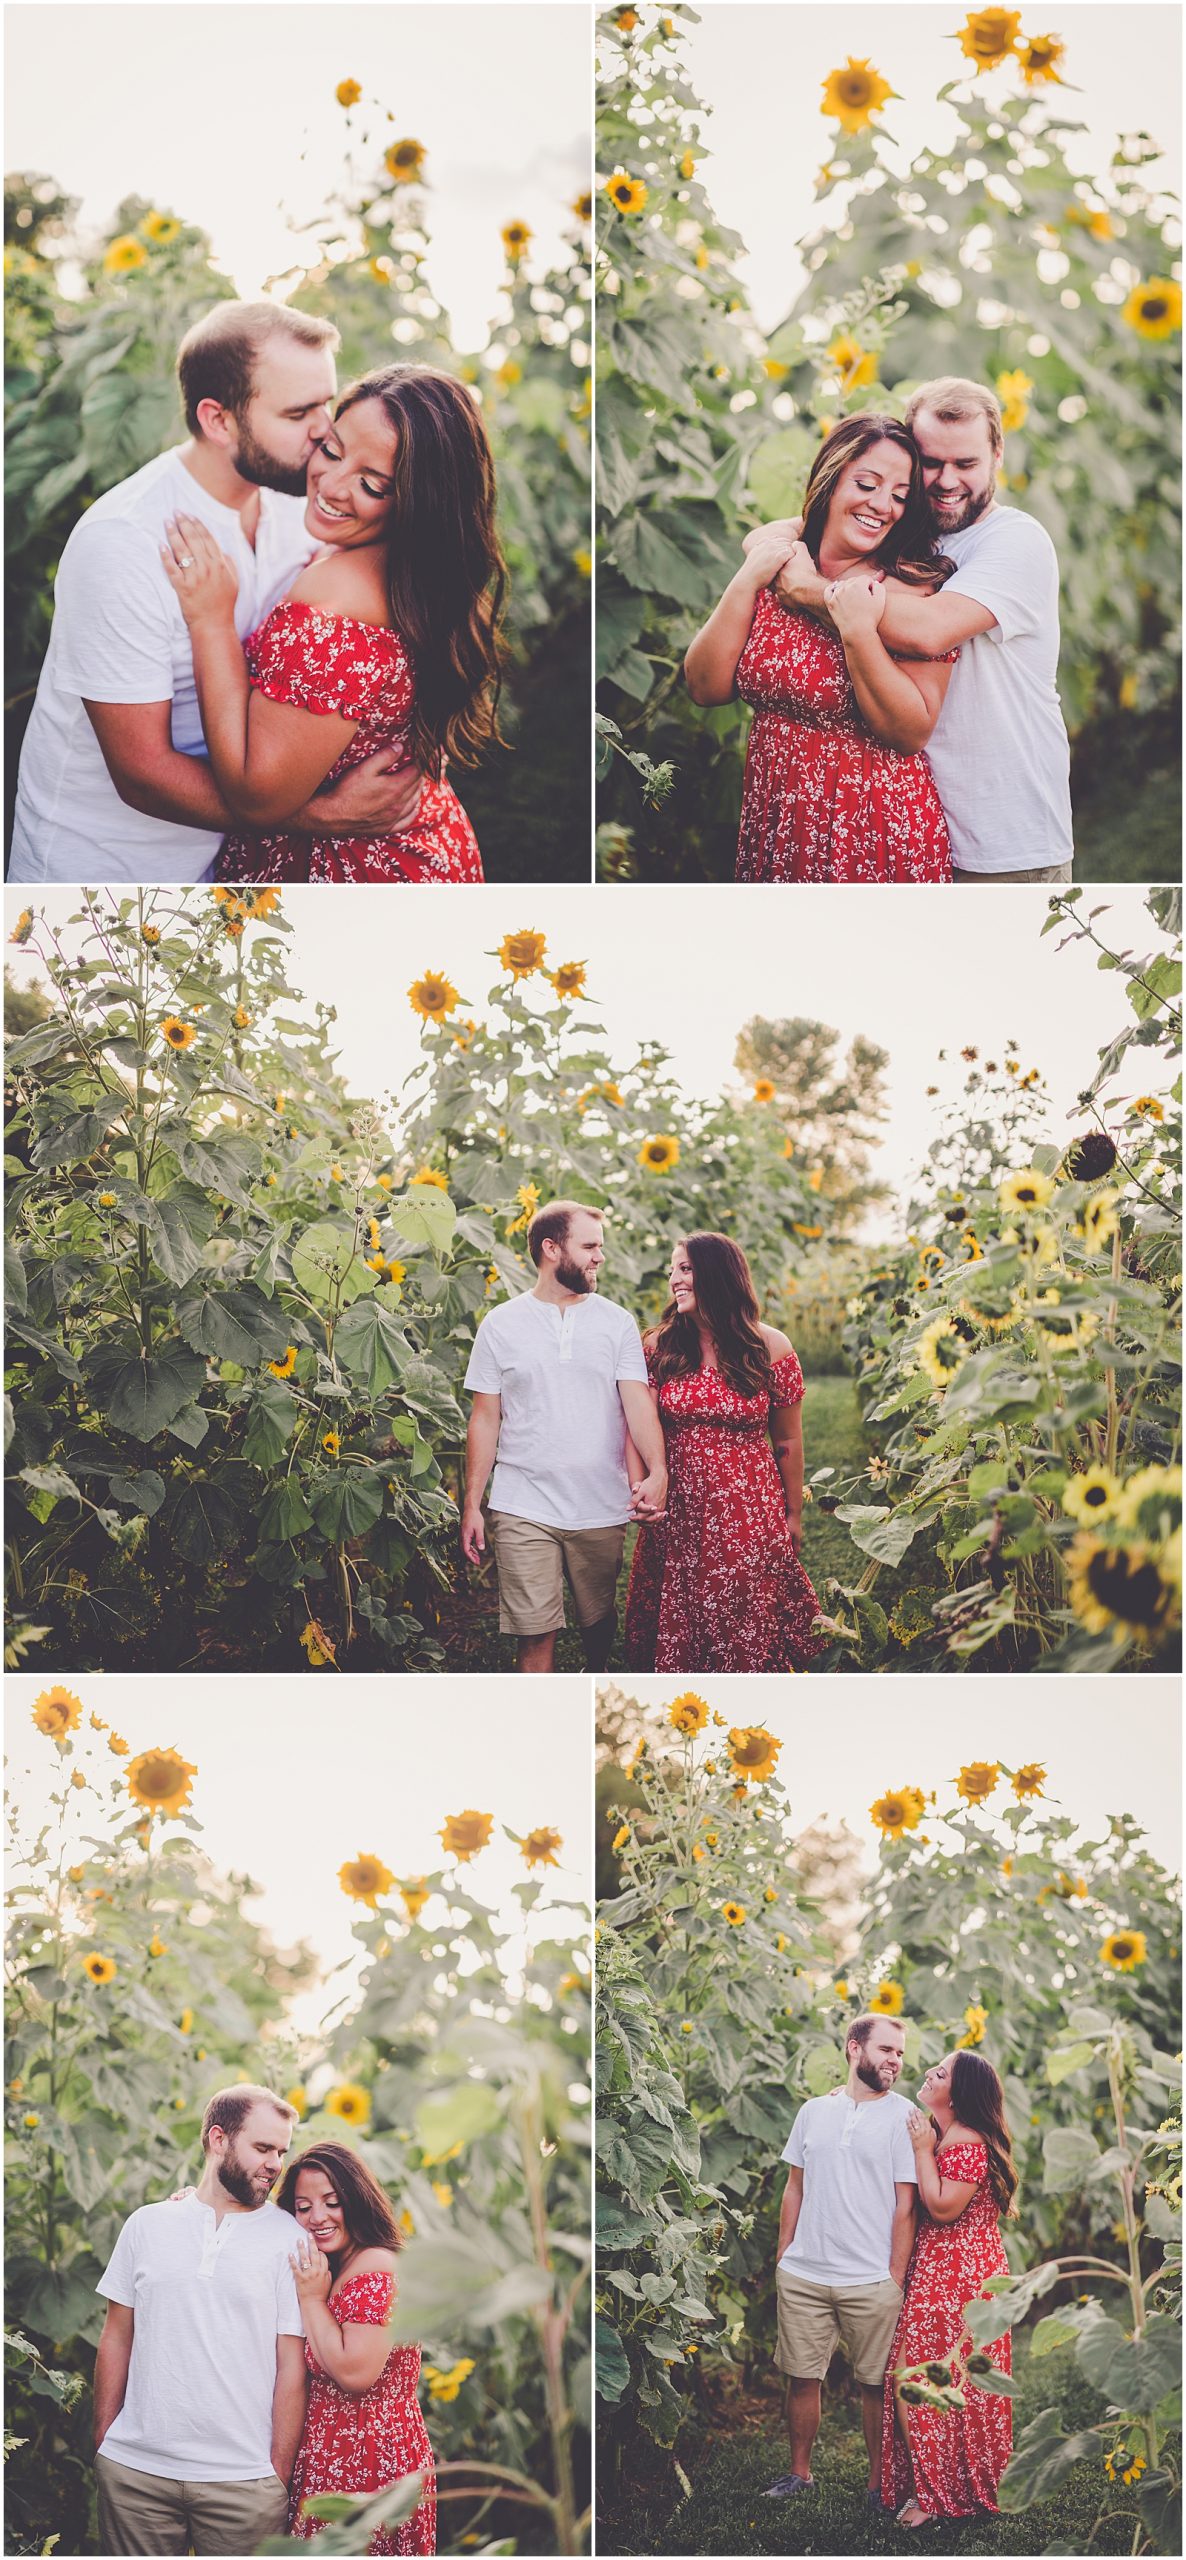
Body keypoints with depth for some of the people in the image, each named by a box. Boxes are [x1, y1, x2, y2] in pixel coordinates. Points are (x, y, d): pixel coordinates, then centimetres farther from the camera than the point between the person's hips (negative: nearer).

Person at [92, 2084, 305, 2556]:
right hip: (134, 2470, 2)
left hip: (242, 2479, -2)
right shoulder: (147, 2225, 7)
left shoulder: (289, 2242, 0)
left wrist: (279, 2475, -4)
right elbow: (116, 2339, 10)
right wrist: (101, 2445, 6)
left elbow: (292, 2367, -1)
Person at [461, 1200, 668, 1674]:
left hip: (602, 1509, 2)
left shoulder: (617, 1323, 5)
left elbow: (637, 1403, -4)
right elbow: (486, 1419, 6)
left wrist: (656, 1471, -22)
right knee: (536, 1633, -6)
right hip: (523, 1510, -1)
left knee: (600, 1625, 12)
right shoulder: (501, 1325, 3)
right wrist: (472, 1506, 1)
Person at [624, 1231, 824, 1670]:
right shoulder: (660, 1347, 0)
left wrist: (793, 1515, 9)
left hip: (748, 1514, -1)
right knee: (675, 1631, 8)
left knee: (746, 1633, 3)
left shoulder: (770, 1349, -4)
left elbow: (788, 1442, 4)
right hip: (675, 1512, 2)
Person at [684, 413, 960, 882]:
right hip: (771, 823, 4)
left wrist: (857, 631, -26)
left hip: (875, 840, -4)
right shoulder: (774, 569, 2)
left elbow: (913, 734, -16)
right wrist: (746, 583, -12)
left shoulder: (912, 588, -11)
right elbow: (706, 688, -3)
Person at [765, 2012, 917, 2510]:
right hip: (802, 2276, 3)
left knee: (875, 2385, 3)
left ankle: (879, 2483, 15)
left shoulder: (903, 2116, -3)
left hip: (871, 2281, -3)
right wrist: (783, 2257, 11)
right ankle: (799, 2473, 23)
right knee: (801, 2376, 8)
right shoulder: (814, 2112, 9)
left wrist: (896, 2280, -8)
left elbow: (905, 2205, -4)